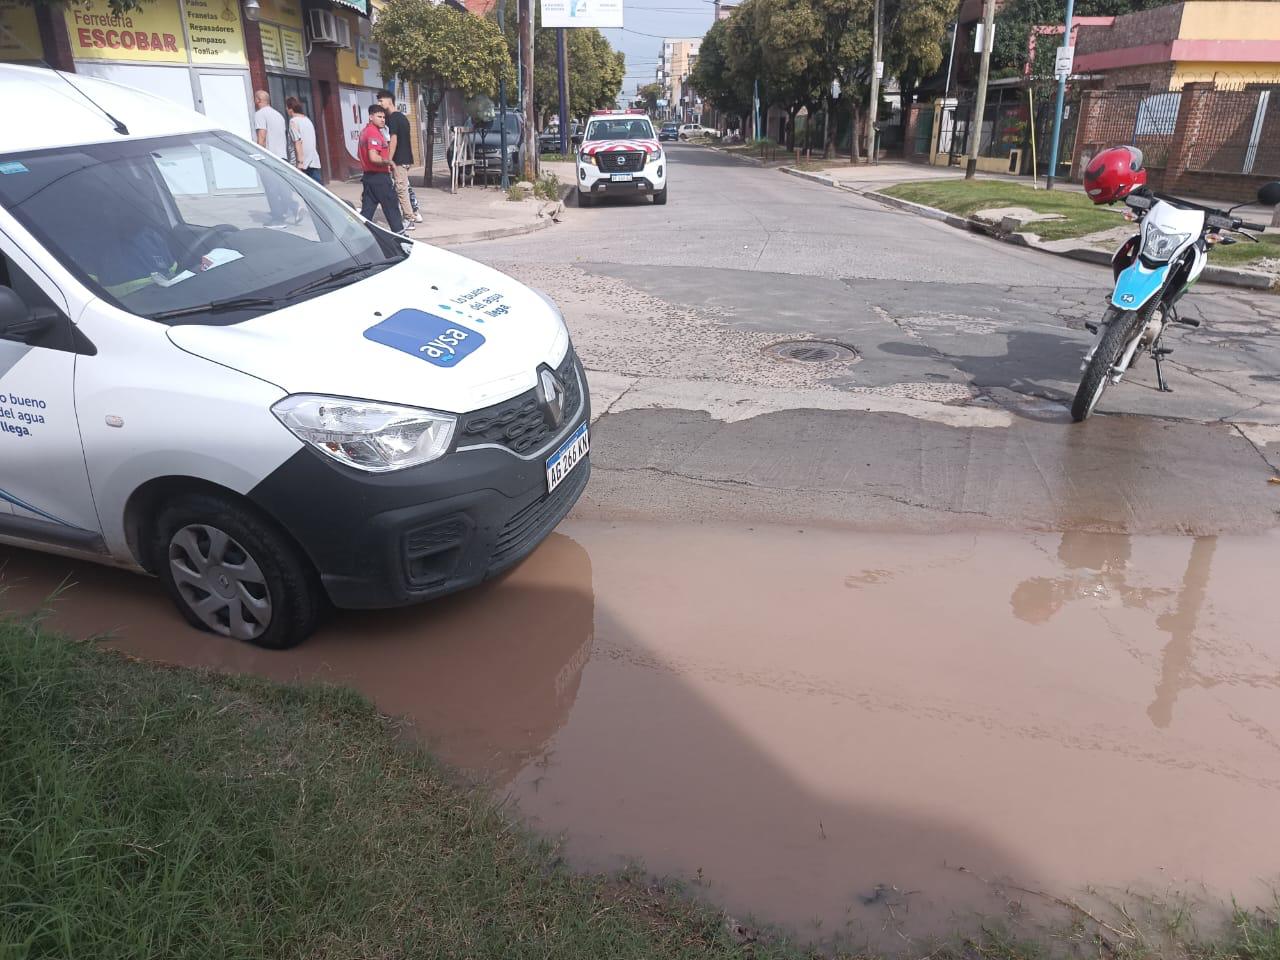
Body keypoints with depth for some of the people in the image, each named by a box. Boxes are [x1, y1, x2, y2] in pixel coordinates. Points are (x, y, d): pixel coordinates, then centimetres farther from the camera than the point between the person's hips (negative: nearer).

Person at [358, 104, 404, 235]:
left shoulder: (365, 131, 14)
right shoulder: (374, 132, -17)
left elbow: (360, 153, 26)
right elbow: (374, 158, -28)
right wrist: (389, 162, -13)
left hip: (368, 176, 9)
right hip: (379, 177, -9)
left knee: (367, 209, 8)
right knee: (391, 207, 3)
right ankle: (399, 234, 12)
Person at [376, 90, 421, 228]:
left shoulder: (392, 118, -13)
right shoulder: (402, 117, 15)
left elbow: (394, 140, -19)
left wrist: (389, 160, -19)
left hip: (399, 160, -9)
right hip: (407, 158, 9)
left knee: (401, 189, -5)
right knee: (404, 187, 17)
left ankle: (409, 219, -4)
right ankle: (415, 213, 21)